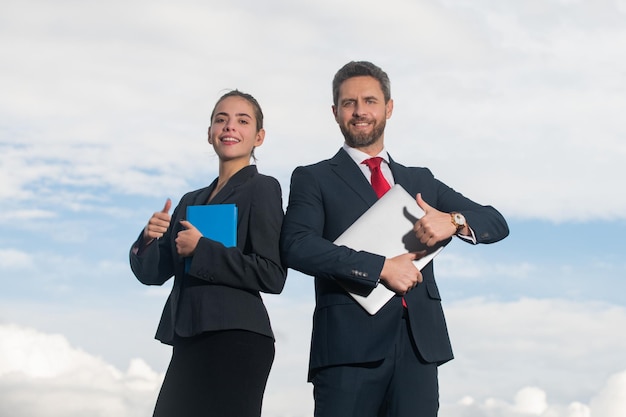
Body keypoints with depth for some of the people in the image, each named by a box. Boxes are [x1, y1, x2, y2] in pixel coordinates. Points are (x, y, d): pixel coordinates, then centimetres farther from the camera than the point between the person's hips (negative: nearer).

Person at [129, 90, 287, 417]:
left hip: (235, 340, -7)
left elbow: (272, 276, -13)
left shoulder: (262, 189, -3)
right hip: (189, 342, 7)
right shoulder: (191, 201, 18)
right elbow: (152, 274, 16)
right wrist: (149, 239, -4)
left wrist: (202, 249, -13)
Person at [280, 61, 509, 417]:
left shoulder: (421, 181, 22)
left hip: (419, 343, 3)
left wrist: (454, 221, -5)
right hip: (349, 344, -3)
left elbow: (497, 223, 18)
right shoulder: (313, 179, 10)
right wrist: (382, 267, -14)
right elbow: (297, 246, -7)